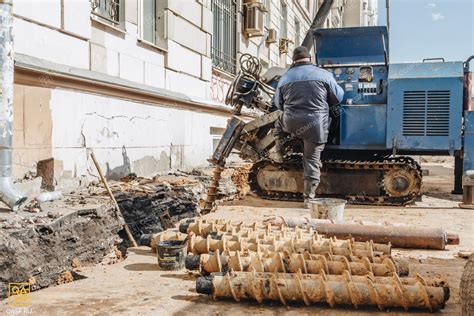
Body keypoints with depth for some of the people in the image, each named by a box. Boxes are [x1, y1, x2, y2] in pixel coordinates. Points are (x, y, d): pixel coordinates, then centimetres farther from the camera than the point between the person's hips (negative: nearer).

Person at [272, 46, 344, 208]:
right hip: (316, 126, -2)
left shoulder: (285, 77, 7)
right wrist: (325, 104, 27)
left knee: (279, 122, 36)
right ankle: (309, 199, 9)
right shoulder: (323, 75, -2)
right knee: (312, 161, 6)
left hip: (291, 124, 2)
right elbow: (339, 96, 7)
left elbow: (277, 102, 18)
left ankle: (279, 153, 36)